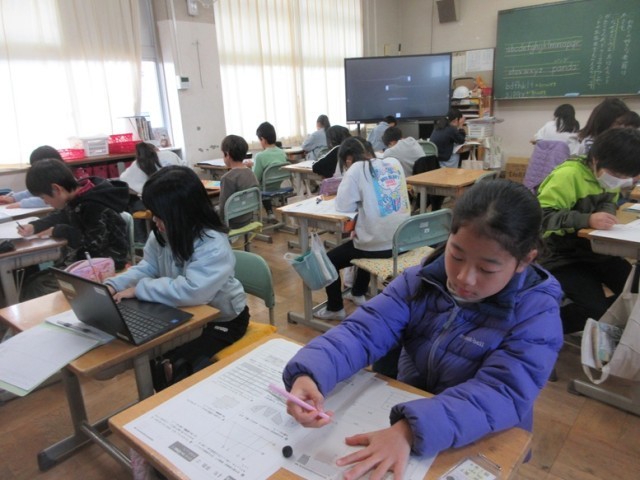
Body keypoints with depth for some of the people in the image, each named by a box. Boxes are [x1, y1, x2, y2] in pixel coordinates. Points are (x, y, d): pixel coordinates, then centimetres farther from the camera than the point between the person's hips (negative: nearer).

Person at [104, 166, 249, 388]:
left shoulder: (213, 246, -31)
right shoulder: (162, 235, -5)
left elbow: (191, 291, -41)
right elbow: (147, 268, 3)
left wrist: (139, 289, -31)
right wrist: (114, 285, -15)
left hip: (222, 320, -7)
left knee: (171, 368, -18)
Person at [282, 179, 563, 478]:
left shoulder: (537, 313, -15)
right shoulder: (421, 281, -8)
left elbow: (502, 394, -27)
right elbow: (362, 332, -15)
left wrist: (412, 430, -41)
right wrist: (309, 374, -33)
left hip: (480, 449, -2)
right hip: (401, 416, 3)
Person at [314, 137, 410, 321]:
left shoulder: (357, 169, -7)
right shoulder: (394, 163, 10)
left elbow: (343, 206, -10)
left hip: (378, 245, -7)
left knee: (328, 261, 15)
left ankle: (335, 309, 27)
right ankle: (358, 294, 49)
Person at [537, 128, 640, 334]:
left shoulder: (609, 176, 6)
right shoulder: (568, 174, -20)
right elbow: (541, 215, -28)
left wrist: (607, 212, -3)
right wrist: (587, 219, -37)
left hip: (596, 251, 8)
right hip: (564, 255, -8)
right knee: (595, 309, -23)